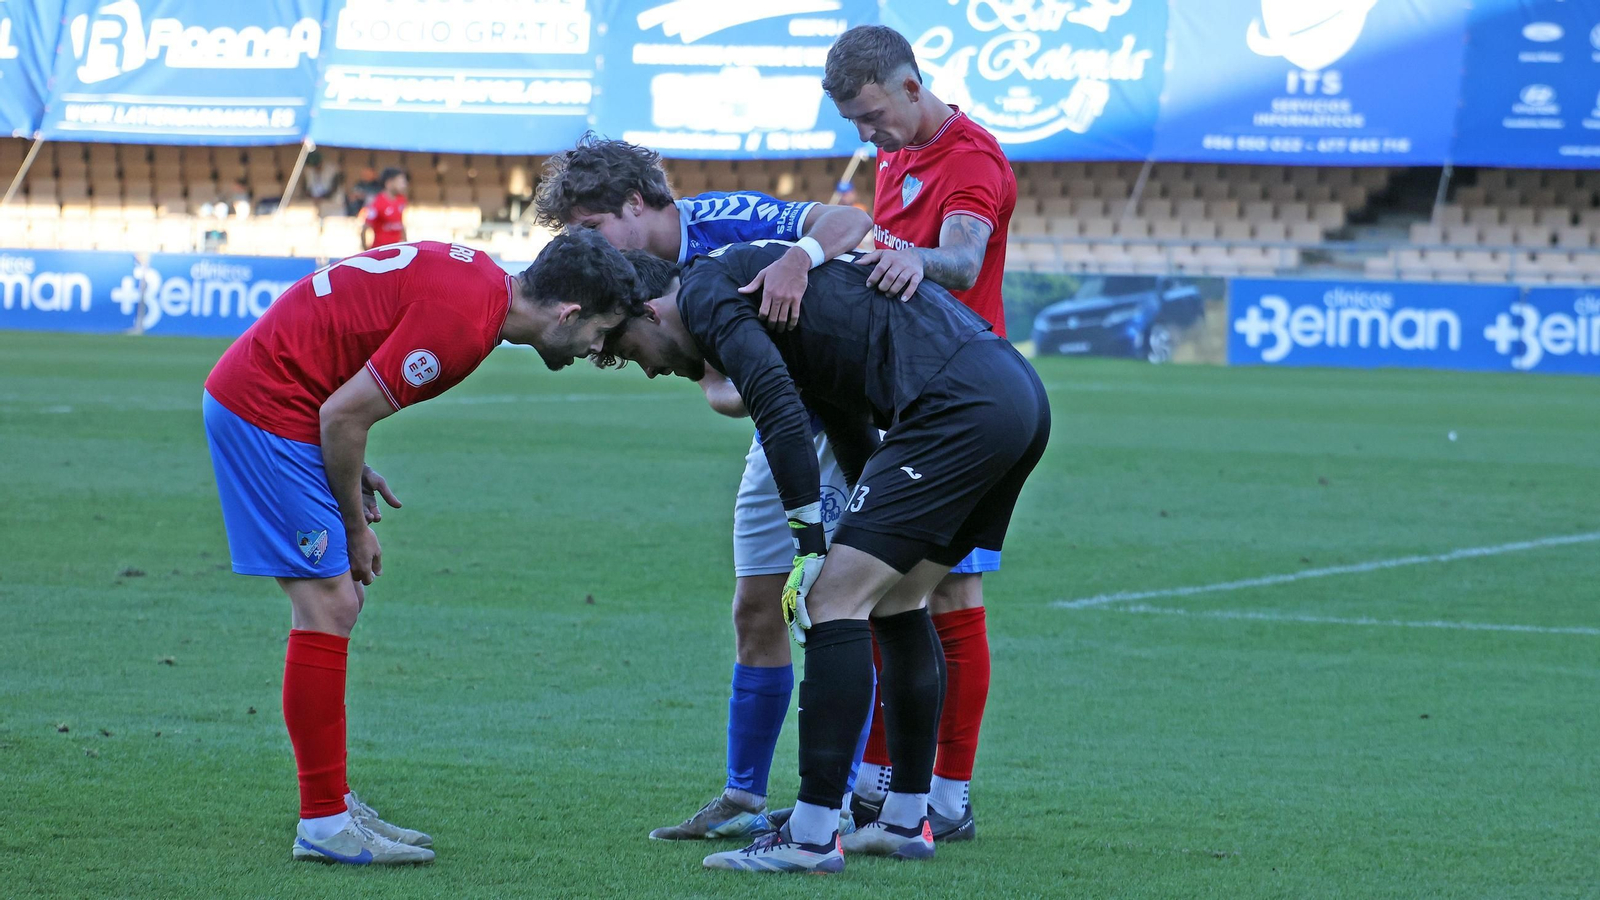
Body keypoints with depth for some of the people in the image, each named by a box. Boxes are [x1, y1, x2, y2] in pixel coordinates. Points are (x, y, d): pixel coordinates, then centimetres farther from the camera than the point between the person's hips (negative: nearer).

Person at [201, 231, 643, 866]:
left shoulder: (481, 281, 8)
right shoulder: (464, 320, -22)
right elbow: (344, 413, -20)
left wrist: (353, 473, 12)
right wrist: (355, 526, -5)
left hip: (253, 395, 10)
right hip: (264, 407, -10)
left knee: (336, 608, 12)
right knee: (329, 608, -8)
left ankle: (331, 805, 17)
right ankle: (323, 825, -3)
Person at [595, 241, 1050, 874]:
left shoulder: (703, 289, 2)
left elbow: (776, 403, -15)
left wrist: (808, 540, -13)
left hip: (958, 403, -10)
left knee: (836, 598, -8)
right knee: (896, 601, 20)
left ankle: (813, 837, -10)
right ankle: (906, 821, 26)